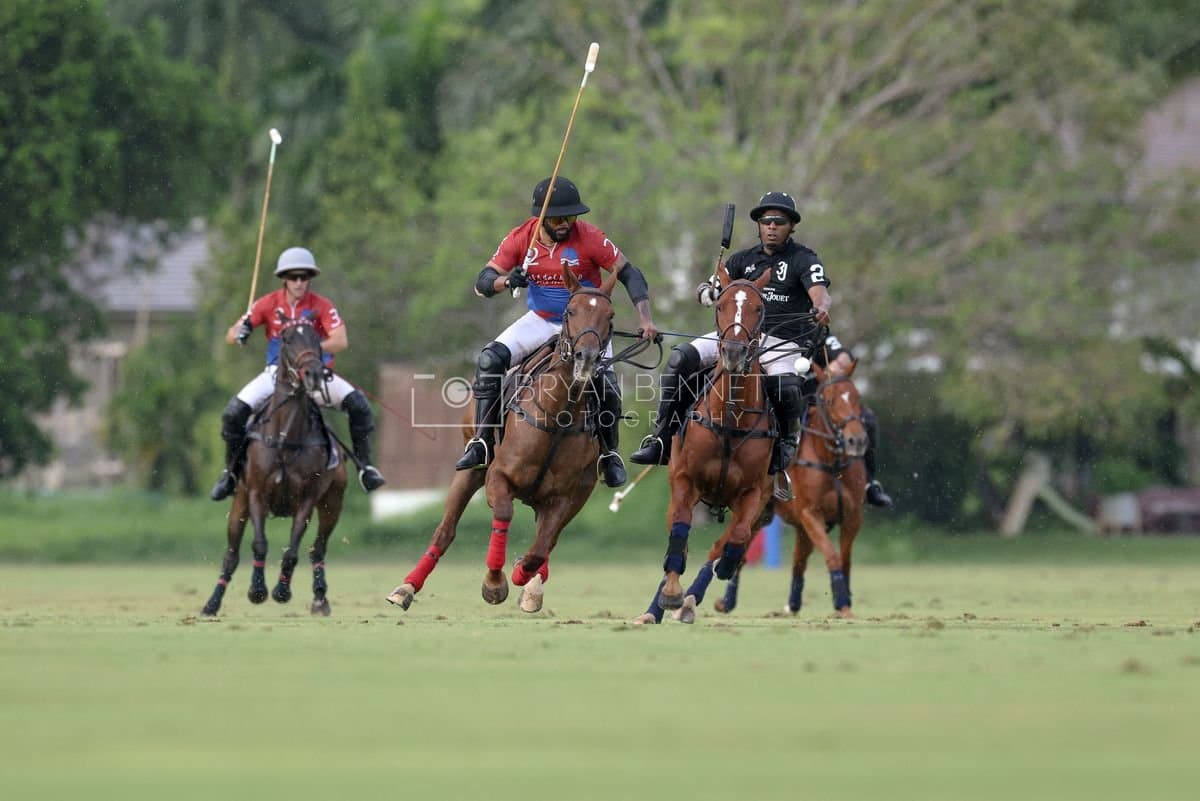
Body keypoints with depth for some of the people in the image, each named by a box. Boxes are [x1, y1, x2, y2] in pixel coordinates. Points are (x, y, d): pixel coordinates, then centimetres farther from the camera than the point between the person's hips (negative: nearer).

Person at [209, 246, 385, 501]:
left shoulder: (322, 306, -8)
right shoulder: (269, 303, -4)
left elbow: (341, 342, -19)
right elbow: (230, 335, -3)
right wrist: (239, 334, -29)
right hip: (277, 372, 1)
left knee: (358, 404, -23)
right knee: (234, 412, -19)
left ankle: (364, 467, -9)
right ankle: (230, 472, 3)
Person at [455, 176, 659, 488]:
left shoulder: (589, 238, -19)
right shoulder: (521, 239, -11)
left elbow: (629, 274, -14)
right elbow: (482, 283, -10)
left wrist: (645, 319, -26)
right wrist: (506, 281, -34)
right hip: (541, 320, 2)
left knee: (605, 383, -23)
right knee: (490, 359, -19)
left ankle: (609, 455, 4)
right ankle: (482, 444, -14)